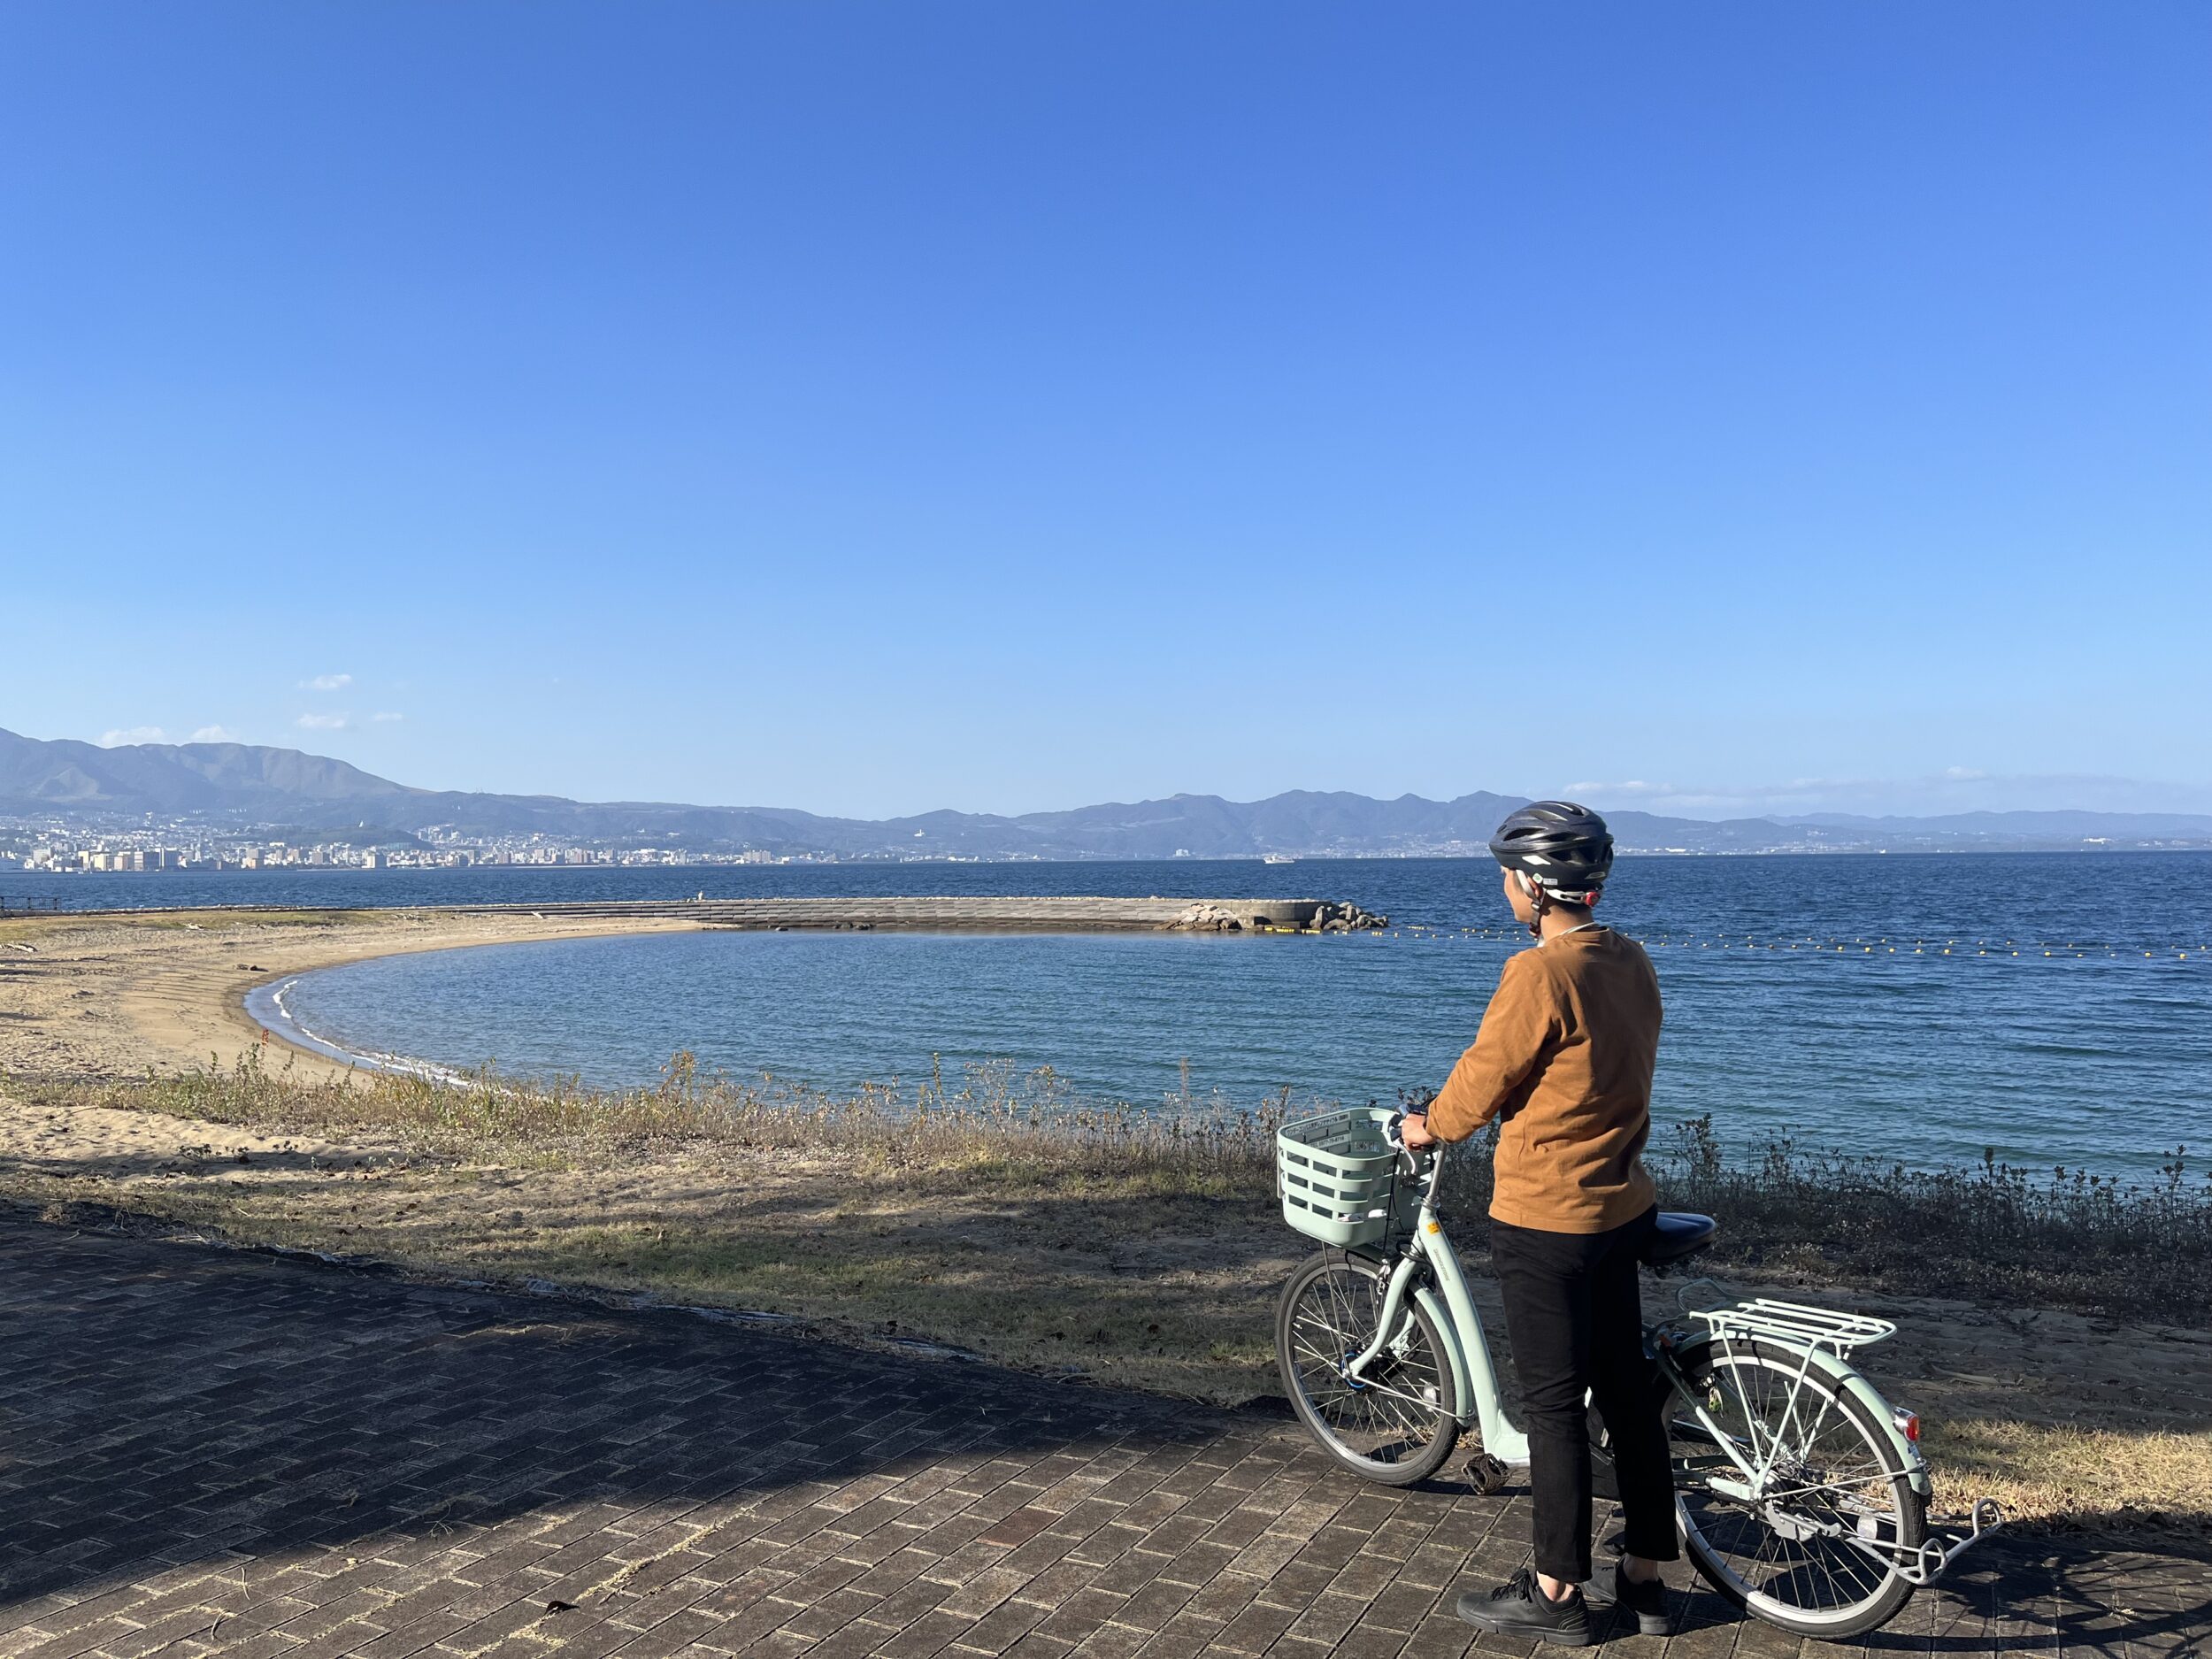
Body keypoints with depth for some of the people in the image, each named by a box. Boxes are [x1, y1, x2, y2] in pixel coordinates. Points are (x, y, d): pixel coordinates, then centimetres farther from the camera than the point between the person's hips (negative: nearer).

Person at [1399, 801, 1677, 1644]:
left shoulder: (1540, 973, -22)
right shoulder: (1631, 962, 4)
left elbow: (1483, 1078, -14)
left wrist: (1430, 1126, 6)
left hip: (1545, 1219, -8)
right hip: (1620, 1204, 8)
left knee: (1554, 1406, 4)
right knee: (1627, 1392, 16)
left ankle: (1555, 1593, 18)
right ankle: (1644, 1578, 29)